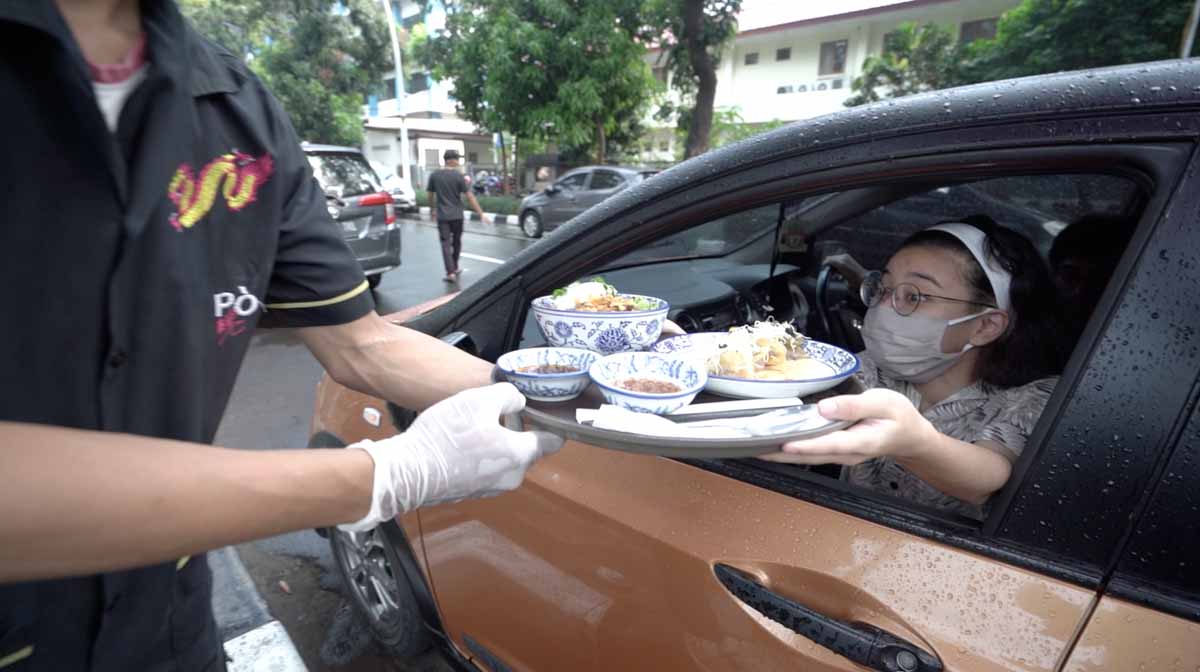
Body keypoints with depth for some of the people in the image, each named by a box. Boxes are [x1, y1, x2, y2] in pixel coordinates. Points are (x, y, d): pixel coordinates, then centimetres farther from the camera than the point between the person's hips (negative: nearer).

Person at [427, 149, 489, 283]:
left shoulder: (434, 175, 0)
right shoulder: (458, 176, -8)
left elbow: (431, 195, 9)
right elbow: (469, 197, -10)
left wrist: (433, 211, 25)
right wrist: (481, 214, -8)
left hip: (442, 216, 1)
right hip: (456, 215, -1)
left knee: (446, 244, 0)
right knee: (456, 242, 16)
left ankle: (450, 272, -10)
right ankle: (455, 268, 30)